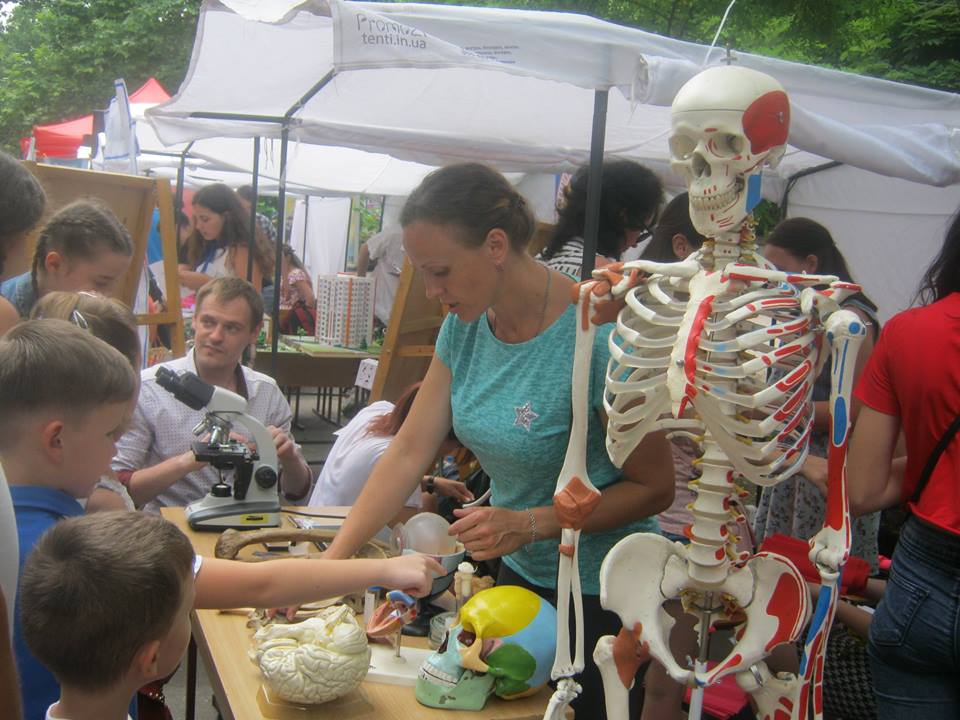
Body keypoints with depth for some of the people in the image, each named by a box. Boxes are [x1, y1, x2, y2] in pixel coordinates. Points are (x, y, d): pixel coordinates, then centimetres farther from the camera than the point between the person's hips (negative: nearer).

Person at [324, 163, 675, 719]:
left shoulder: (597, 335, -26)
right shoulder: (465, 326, -6)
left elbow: (655, 487, -18)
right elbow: (409, 453, -4)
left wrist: (528, 524, -26)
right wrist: (330, 563, -10)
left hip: (602, 594, -6)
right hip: (519, 574, 6)